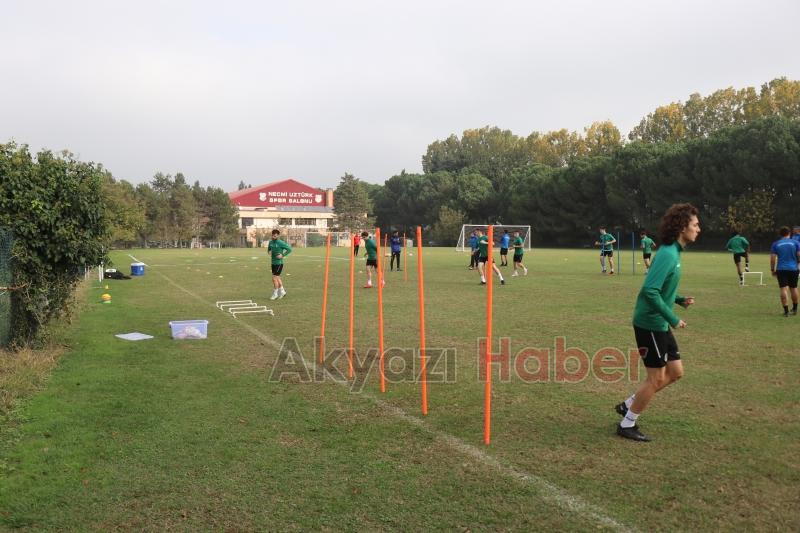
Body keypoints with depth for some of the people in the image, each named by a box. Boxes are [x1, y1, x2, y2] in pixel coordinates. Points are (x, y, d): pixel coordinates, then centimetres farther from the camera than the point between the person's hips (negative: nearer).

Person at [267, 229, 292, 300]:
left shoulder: (281, 243, -15)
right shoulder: (271, 242, 6)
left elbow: (289, 249, -13)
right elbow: (269, 248, 26)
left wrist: (282, 255, -17)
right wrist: (269, 251, 3)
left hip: (279, 263, -8)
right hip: (273, 263, 8)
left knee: (274, 278, -8)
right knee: (277, 278, 16)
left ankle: (275, 294, 5)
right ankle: (282, 291, 31)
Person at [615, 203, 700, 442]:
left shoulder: (673, 252, 10)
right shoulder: (668, 254, -21)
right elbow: (649, 291, -28)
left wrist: (680, 300, 6)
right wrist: (673, 319, -22)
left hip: (659, 324, 10)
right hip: (650, 324, -10)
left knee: (675, 371, 15)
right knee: (657, 377, 0)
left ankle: (628, 405, 24)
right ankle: (627, 424, 15)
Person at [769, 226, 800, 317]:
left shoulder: (775, 244, 3)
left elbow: (772, 258, -1)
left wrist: (772, 270, 7)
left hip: (781, 269, -1)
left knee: (784, 289, -5)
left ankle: (786, 310, -12)